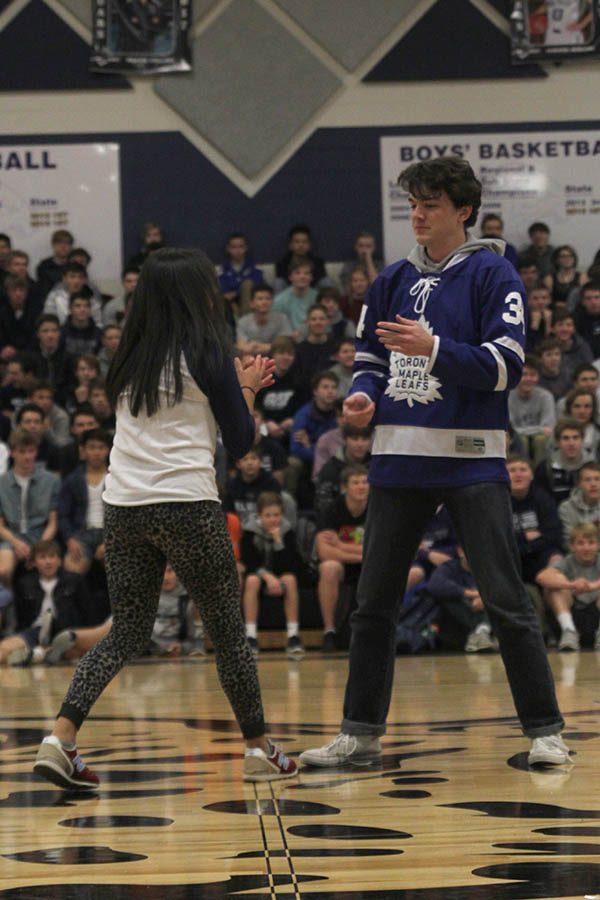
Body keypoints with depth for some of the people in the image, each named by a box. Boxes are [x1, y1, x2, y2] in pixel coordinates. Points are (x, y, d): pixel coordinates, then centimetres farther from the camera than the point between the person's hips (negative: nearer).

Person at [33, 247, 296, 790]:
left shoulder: (130, 358, 11)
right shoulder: (206, 353, -4)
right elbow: (240, 441, 2)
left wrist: (237, 383, 25)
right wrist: (246, 389, 19)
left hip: (123, 506, 5)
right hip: (187, 505, -5)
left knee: (128, 632, 10)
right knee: (228, 631, 8)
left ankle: (61, 739, -6)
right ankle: (259, 750, 15)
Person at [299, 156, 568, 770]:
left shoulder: (492, 276, -4)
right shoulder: (393, 280, 13)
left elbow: (506, 367, -12)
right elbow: (369, 356, 21)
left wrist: (434, 349, -23)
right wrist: (364, 394, -1)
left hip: (471, 461, -6)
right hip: (399, 458, 6)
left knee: (506, 601, -5)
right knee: (373, 603, 9)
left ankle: (544, 731, 2)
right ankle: (360, 732, 18)